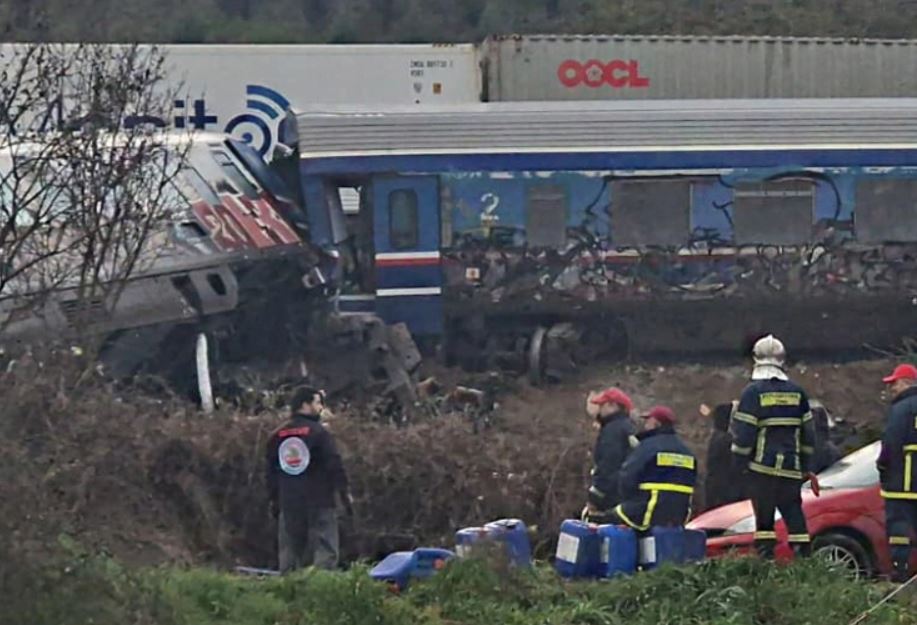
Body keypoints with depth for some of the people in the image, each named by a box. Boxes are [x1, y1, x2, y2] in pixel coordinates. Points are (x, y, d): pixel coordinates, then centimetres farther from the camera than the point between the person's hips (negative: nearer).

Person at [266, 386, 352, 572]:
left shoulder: (277, 436, 10)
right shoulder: (318, 432, -8)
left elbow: (271, 472, 14)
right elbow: (334, 465, -10)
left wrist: (274, 499, 22)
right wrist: (344, 492, -2)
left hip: (289, 504, 5)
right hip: (320, 501, -5)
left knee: (290, 550, 10)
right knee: (325, 549, -5)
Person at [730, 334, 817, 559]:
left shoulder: (752, 392, -6)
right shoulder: (797, 393, 9)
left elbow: (743, 433, -9)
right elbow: (808, 433, 14)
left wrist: (740, 463, 1)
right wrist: (807, 467, 20)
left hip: (761, 467, -3)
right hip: (791, 469, 3)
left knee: (764, 519, 1)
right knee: (795, 518, 5)